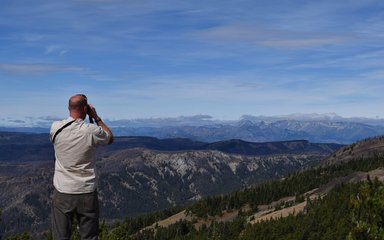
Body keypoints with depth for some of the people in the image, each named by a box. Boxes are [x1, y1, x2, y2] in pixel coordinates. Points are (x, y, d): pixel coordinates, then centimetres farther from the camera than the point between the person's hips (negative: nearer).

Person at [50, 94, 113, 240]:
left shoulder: (55, 128, -6)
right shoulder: (92, 131, -12)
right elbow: (110, 138, 9)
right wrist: (96, 117, 10)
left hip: (62, 193, 2)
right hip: (87, 193, -2)